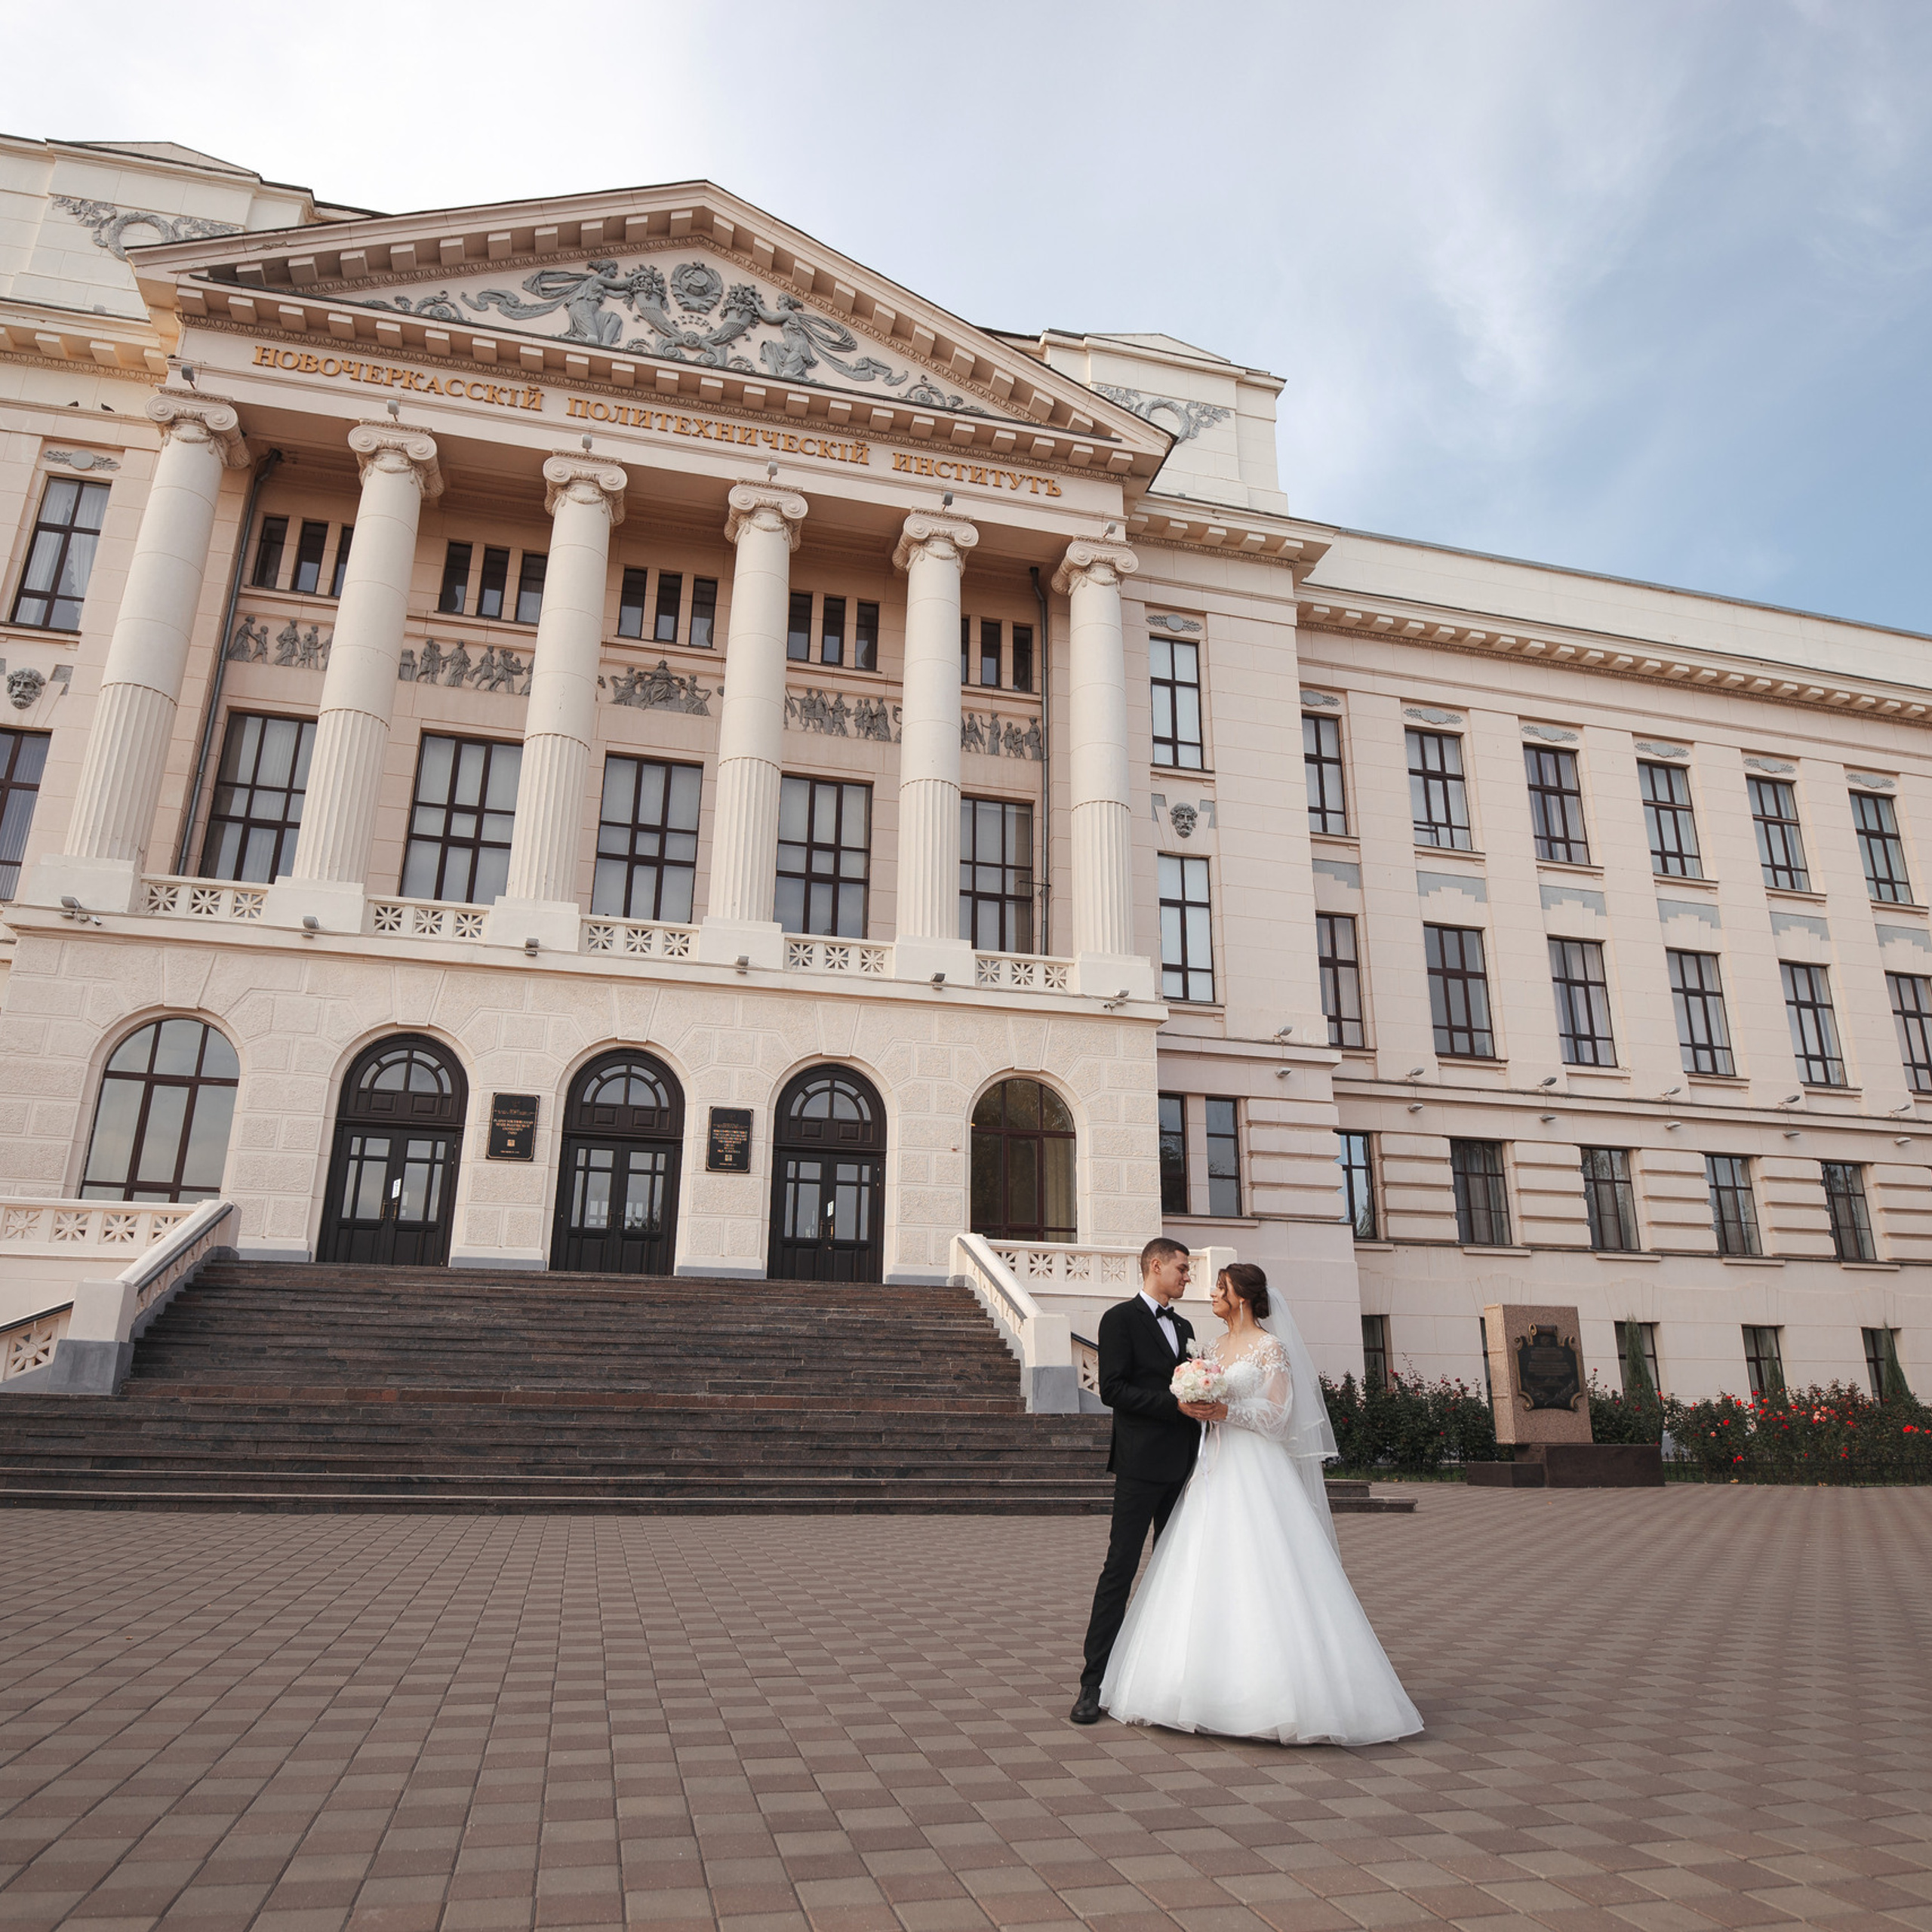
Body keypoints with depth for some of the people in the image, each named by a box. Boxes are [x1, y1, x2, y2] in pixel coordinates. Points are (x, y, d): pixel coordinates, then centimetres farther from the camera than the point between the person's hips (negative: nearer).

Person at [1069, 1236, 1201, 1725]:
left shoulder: (1183, 1326, 18)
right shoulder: (1121, 1318, -5)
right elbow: (1112, 1389, -14)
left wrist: (1204, 1402, 3)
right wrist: (1176, 1403, -20)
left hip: (1183, 1464, 8)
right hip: (1142, 1463, -7)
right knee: (1120, 1568, -6)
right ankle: (1093, 1683, 0)